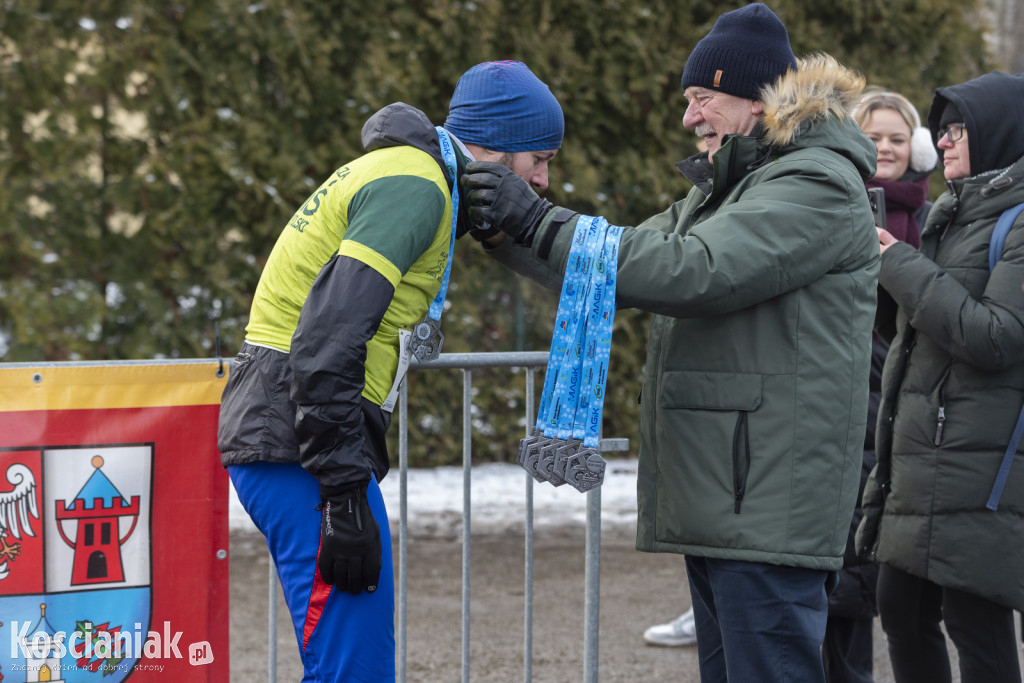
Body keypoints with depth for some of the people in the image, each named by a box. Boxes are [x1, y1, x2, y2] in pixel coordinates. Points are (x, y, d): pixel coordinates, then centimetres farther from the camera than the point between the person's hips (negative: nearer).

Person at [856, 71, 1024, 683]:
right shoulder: (950, 214, 18)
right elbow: (904, 331, 22)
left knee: (975, 623, -6)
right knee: (903, 611, 12)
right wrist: (876, 266, 4)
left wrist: (900, 264, -14)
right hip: (919, 458, 9)